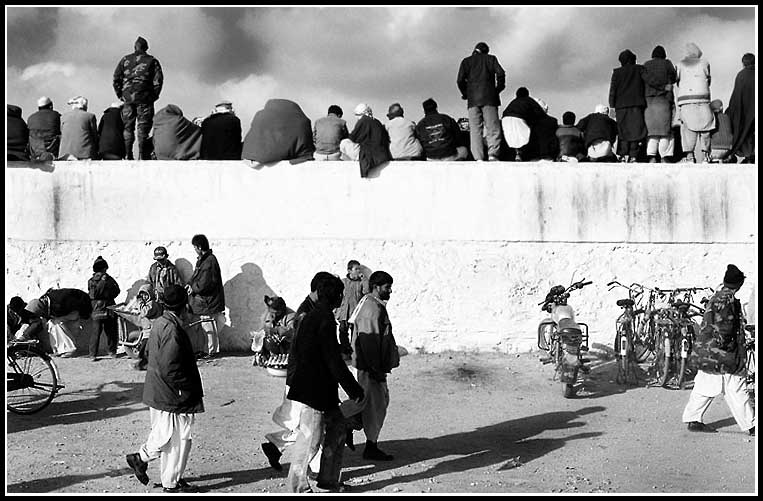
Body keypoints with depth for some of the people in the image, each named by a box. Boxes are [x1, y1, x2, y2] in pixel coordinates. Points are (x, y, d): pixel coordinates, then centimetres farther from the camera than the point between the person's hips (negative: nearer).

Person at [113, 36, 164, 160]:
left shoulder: (125, 60, 11)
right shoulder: (152, 61, 6)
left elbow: (116, 78, 6)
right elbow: (158, 80, -4)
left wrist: (120, 95, 10)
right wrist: (154, 96, 4)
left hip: (128, 97, 2)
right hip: (145, 98, -2)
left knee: (128, 128, 7)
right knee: (143, 127, -1)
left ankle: (128, 156, 4)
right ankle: (142, 156, -7)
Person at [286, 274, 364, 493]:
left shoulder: (310, 317, 12)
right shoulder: (326, 320, -18)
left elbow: (296, 351, 20)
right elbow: (333, 360, -19)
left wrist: (292, 378, 31)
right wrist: (353, 389, -14)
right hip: (314, 390, -10)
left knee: (337, 427, 16)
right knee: (311, 437, -1)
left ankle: (328, 479, 23)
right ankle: (299, 485, 8)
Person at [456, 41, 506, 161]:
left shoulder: (466, 61, 14)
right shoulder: (490, 58, 13)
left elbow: (460, 80, 3)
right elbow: (500, 73, -1)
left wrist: (466, 94, 15)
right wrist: (498, 89, 10)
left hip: (473, 99, 1)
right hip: (489, 97, -1)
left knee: (475, 129, -2)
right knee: (492, 127, -2)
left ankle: (478, 158, -14)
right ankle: (492, 154, -20)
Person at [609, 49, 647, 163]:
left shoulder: (617, 72, 6)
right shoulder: (639, 69, 8)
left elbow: (613, 89, 2)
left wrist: (612, 106, 2)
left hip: (621, 105, 0)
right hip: (636, 104, 0)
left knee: (623, 131, 4)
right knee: (635, 130, 1)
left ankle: (625, 154, -7)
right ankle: (633, 155, -7)